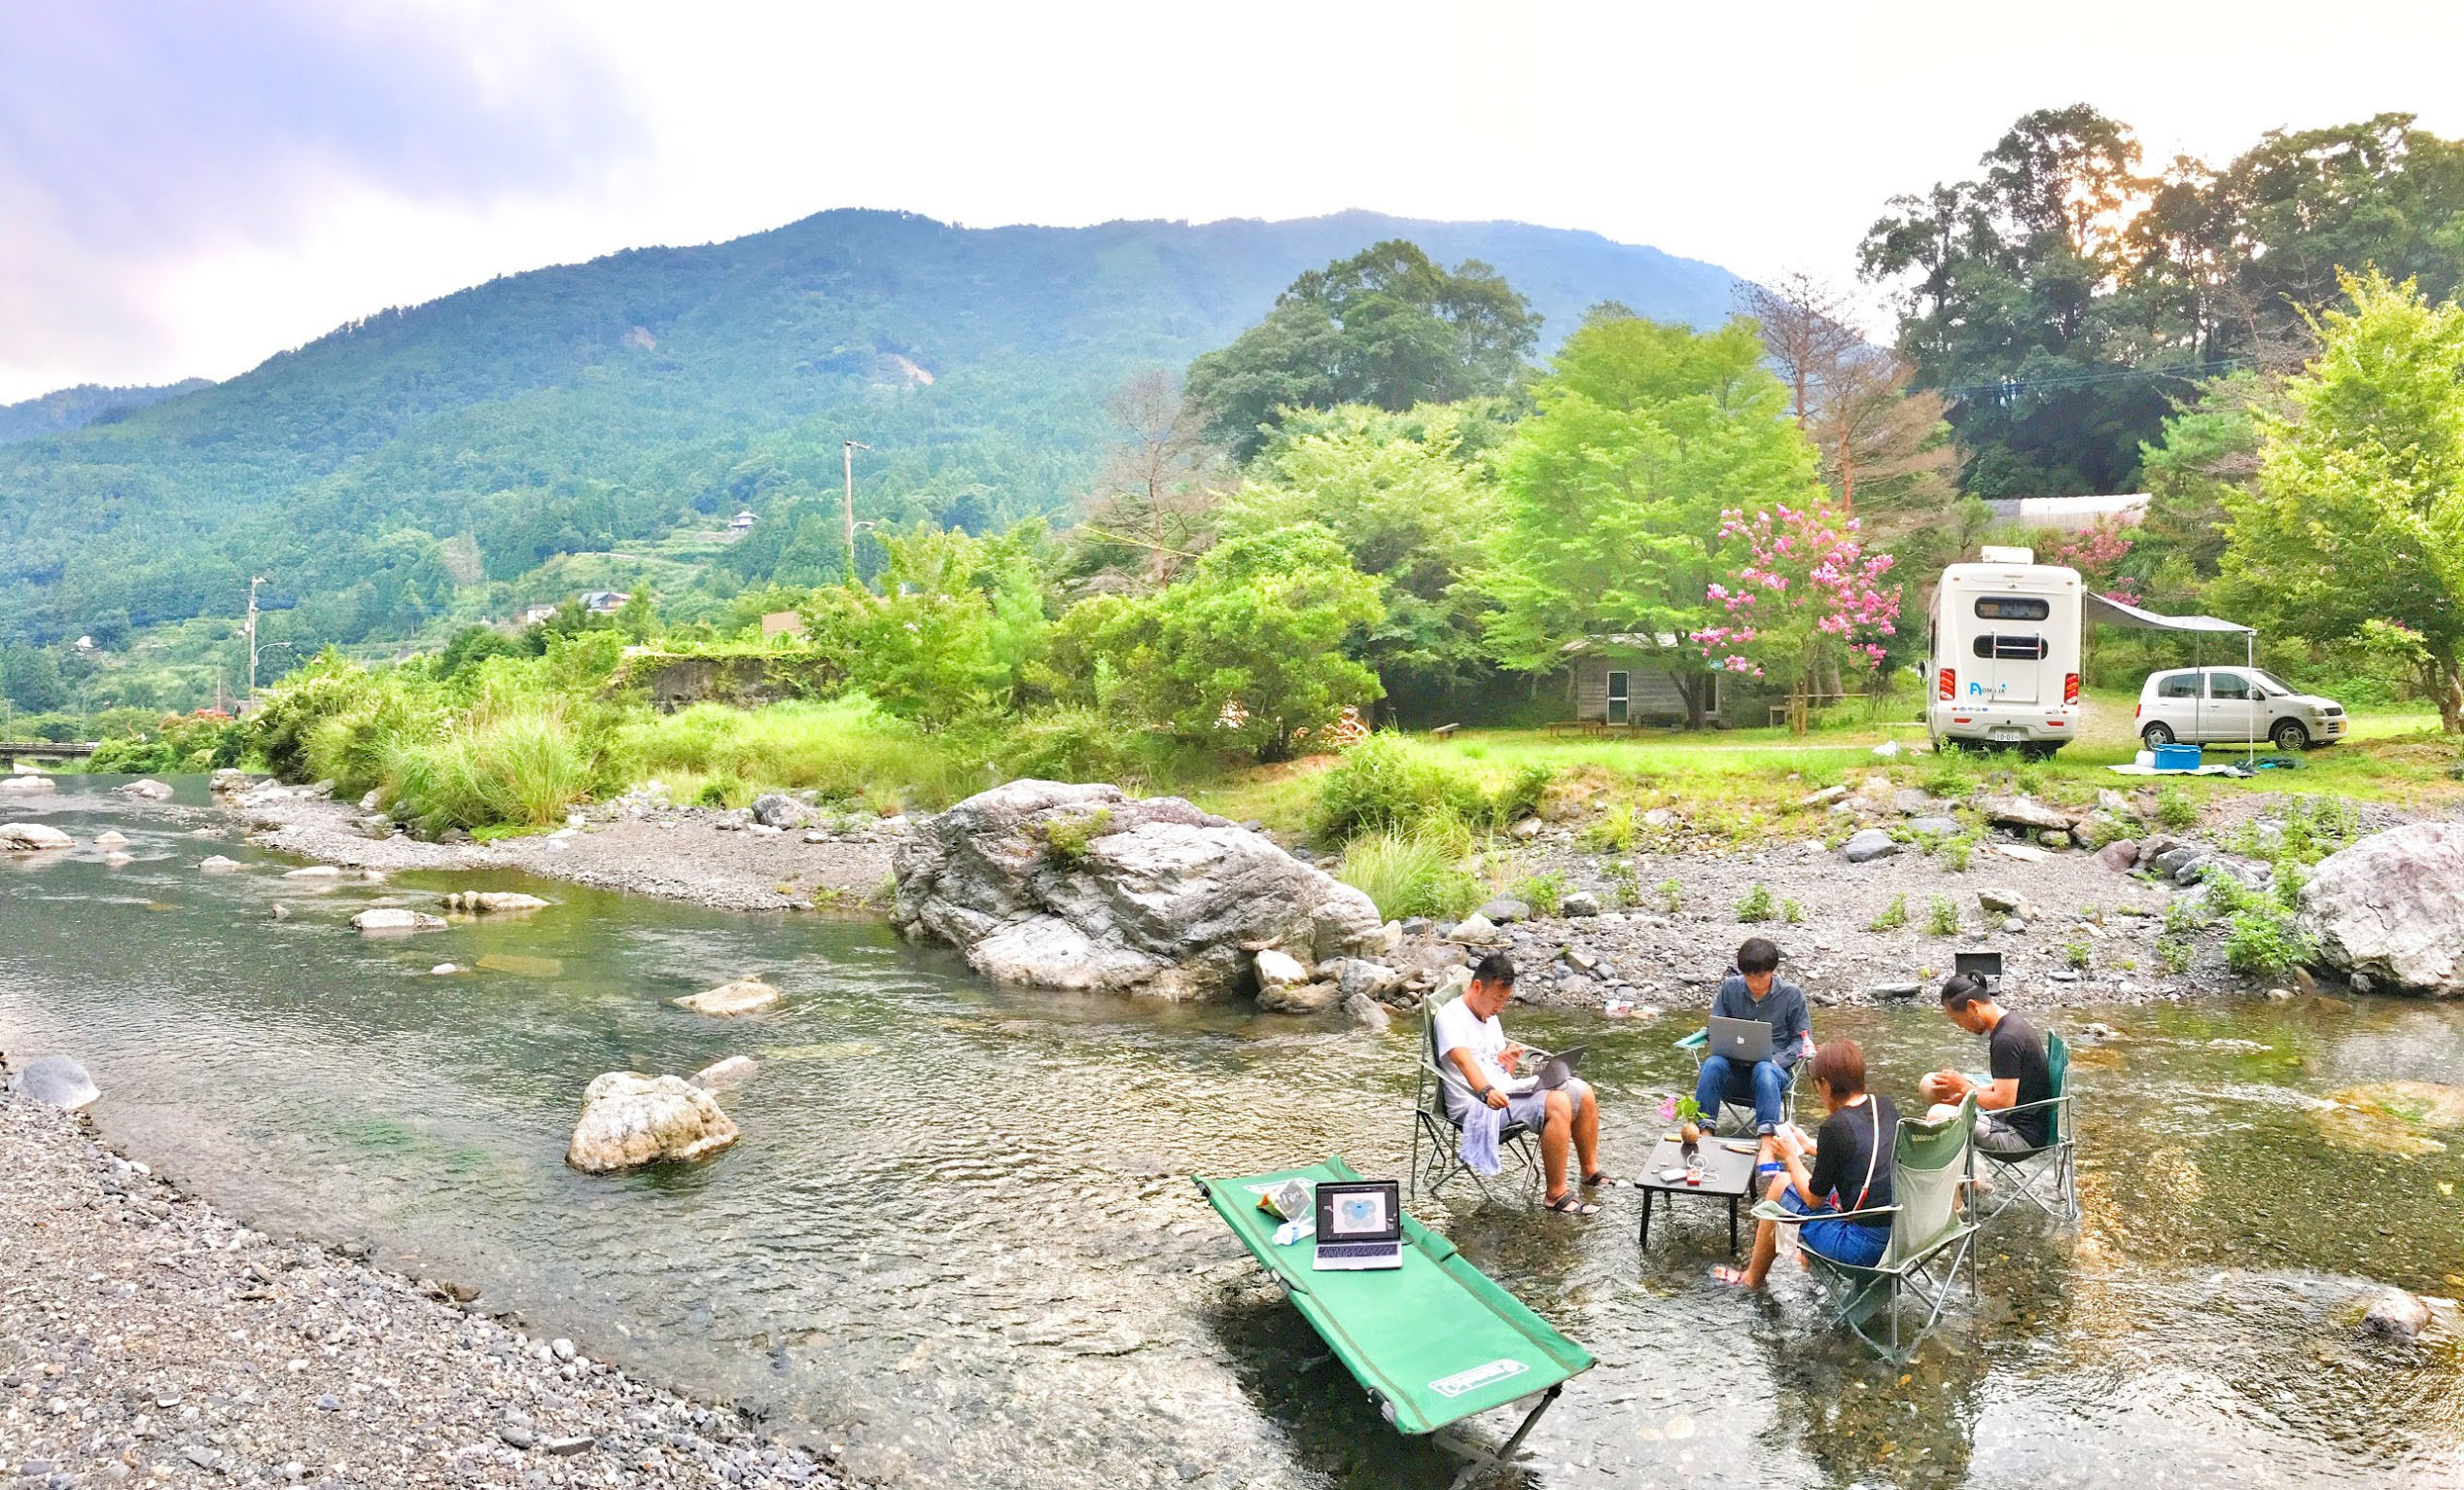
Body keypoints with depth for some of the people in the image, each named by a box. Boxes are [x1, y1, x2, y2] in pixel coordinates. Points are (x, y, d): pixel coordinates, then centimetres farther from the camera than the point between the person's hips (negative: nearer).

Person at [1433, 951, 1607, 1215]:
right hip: (1476, 1104, -9)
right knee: (1558, 1103, -27)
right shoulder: (1450, 1017, -12)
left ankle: (1591, 1171, 21)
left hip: (1505, 1092, 9)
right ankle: (1557, 1195, -21)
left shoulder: (1490, 1017, 17)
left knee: (1582, 1092, 4)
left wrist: (1510, 1062, -4)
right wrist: (1487, 1092, -47)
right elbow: (1463, 1060, -30)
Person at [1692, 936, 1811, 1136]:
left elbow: (1802, 1039, 5)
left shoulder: (1791, 995, 1)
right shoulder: (1730, 988, 6)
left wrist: (1777, 1061, -13)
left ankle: (1767, 1139, -49)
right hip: (1734, 1071, 2)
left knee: (1764, 1069, -38)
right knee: (1712, 1064, -33)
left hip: (1773, 1069, -2)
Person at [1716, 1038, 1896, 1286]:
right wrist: (1807, 1146, 27)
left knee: (1782, 1185, 11)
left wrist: (1791, 1157, 8)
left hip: (1865, 1248, -7)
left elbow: (1814, 1199, -7)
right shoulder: (1884, 1105, 4)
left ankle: (1752, 1277, 30)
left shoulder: (1835, 1127, -18)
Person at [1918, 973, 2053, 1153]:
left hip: (2023, 1137, -10)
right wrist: (1967, 1092, 7)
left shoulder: (2006, 1039, -24)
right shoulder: (2013, 1023, 8)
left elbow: (2004, 1102, -24)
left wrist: (1964, 1087, -9)